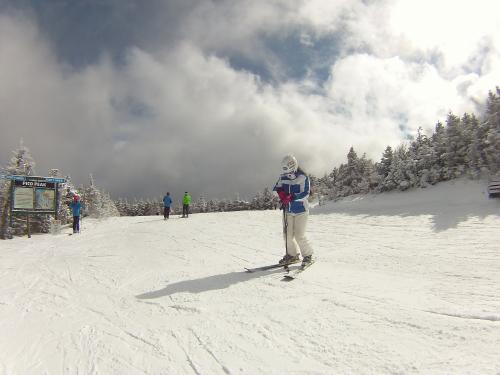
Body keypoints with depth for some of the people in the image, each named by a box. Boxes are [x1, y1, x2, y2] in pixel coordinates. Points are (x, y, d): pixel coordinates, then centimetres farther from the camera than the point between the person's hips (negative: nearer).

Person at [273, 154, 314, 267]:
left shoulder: (303, 177, -14)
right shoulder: (283, 176, 1)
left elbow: (305, 194, -19)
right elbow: (277, 187, 9)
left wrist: (291, 197, -30)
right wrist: (281, 192, -14)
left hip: (300, 210, -5)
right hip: (287, 210, 6)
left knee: (299, 235, -6)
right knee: (288, 234, 8)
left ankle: (308, 255, 17)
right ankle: (292, 255, 28)